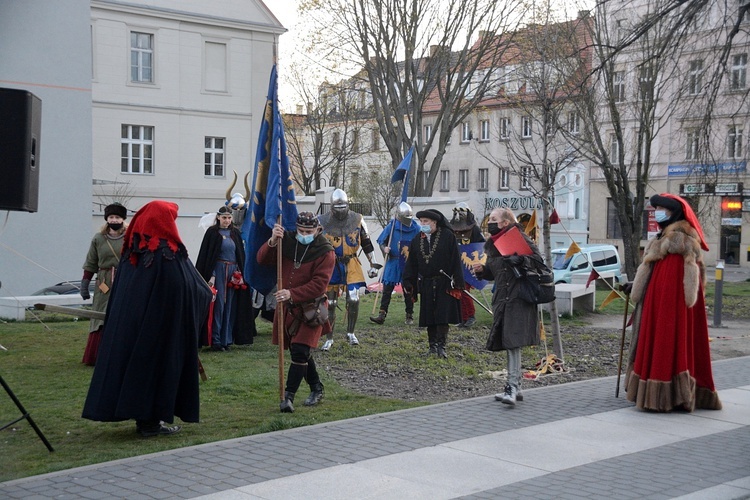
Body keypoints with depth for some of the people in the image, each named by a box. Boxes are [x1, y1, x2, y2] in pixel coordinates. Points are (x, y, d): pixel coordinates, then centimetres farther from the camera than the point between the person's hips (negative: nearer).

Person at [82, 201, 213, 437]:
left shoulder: (131, 252, 5)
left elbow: (118, 291, 9)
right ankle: (152, 420, 7)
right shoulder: (171, 254, -13)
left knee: (132, 359, 12)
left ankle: (141, 417, 19)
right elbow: (193, 289, -8)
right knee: (158, 362, 3)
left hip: (128, 323, 6)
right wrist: (208, 293, 12)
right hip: (162, 327, -6)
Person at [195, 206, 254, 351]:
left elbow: (241, 255, 13)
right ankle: (215, 340, -2)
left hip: (233, 272, 5)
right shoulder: (212, 232, -3)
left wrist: (240, 273, 3)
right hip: (218, 271, -4)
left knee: (230, 306, 5)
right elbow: (207, 255, -7)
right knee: (218, 305, -6)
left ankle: (227, 339, 11)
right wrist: (211, 275, -15)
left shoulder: (235, 233, 11)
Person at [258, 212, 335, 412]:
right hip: (287, 307, 5)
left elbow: (319, 285, -19)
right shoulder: (287, 241, 1)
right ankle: (316, 388, 33)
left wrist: (292, 294, -29)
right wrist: (272, 242, -26)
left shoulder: (325, 252, -11)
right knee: (299, 351, 15)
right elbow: (263, 259, -7)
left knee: (300, 351, -14)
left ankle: (289, 396, -10)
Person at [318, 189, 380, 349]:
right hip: (331, 266, -1)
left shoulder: (357, 220, -2)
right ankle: (329, 338, 15)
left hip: (351, 265, 1)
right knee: (330, 303, 3)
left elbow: (367, 244, 8)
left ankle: (350, 333, 13)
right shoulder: (322, 221, -6)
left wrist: (373, 265, 7)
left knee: (353, 300, -9)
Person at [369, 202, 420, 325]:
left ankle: (409, 316, 18)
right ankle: (382, 315, -5)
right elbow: (381, 241, 2)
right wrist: (384, 249, -16)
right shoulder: (392, 226, -3)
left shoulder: (416, 228, 0)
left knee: (408, 291, 8)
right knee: (387, 288, -5)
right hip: (393, 263, -1)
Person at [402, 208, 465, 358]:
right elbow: (411, 263, 11)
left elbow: (455, 260, -6)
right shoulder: (417, 240, 8)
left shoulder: (447, 236, -5)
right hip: (426, 285, 4)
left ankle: (441, 346, -2)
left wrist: (456, 282, -10)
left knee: (443, 317, -5)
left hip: (444, 284, -4)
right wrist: (408, 282, 5)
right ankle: (432, 346, 16)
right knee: (429, 317, 7)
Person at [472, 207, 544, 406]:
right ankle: (517, 387, 19)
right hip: (502, 298, 8)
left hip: (519, 297, -8)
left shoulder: (519, 238, -6)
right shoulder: (491, 244, 16)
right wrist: (482, 270, 4)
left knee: (513, 342, -16)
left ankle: (512, 388, -19)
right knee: (509, 343, 10)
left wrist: (519, 260, -25)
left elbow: (539, 261, -10)